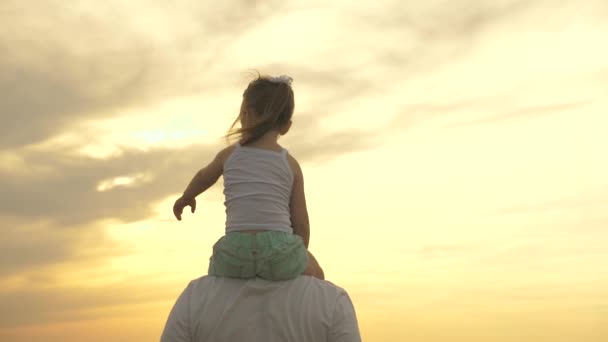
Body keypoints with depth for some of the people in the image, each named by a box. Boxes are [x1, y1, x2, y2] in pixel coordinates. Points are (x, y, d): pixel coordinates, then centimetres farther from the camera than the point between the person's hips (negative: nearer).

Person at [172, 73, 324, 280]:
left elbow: (203, 178, 35)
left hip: (235, 255, 1)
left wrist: (186, 198, 56)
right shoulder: (291, 164, 9)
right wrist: (300, 259, 27)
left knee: (216, 266, 36)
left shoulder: (229, 154, 12)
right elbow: (301, 225, 8)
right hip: (280, 257, -1)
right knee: (314, 275, 31)